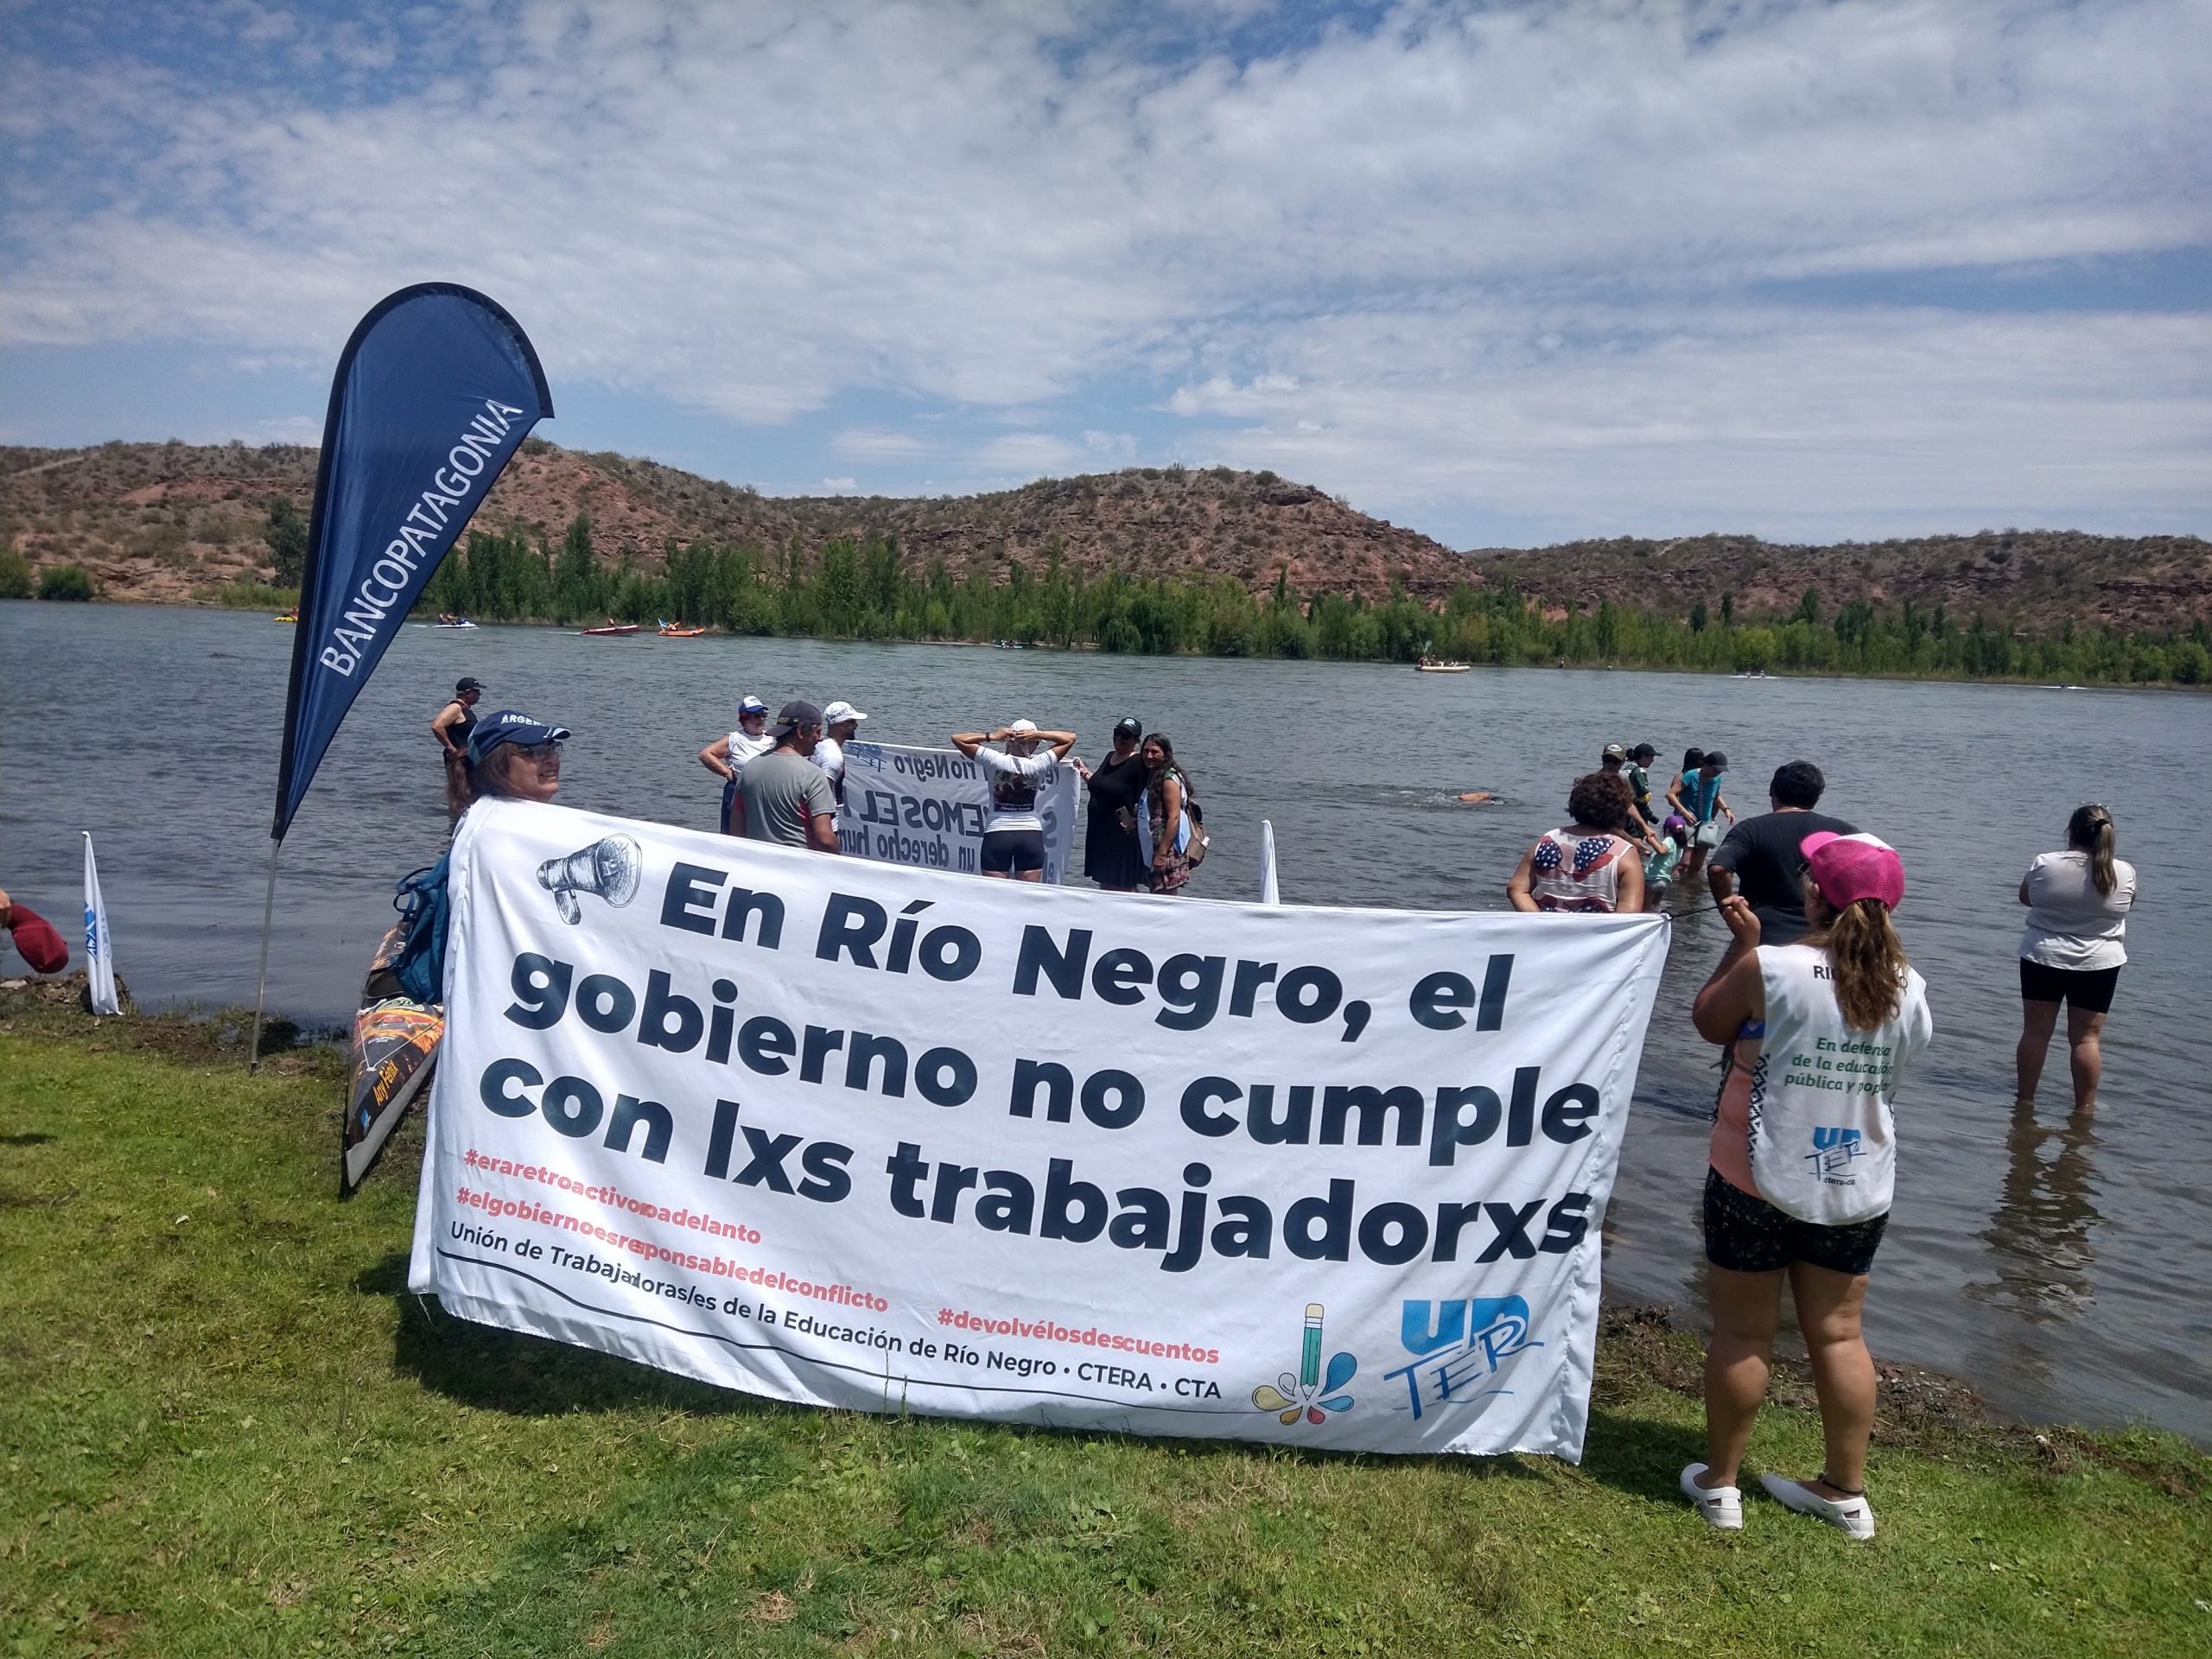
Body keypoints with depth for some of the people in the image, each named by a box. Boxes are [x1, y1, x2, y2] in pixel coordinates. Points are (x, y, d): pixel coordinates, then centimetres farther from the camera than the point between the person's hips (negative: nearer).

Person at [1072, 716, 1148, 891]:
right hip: (1100, 832, 9)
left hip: (1123, 835, -9)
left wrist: (1133, 821, -22)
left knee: (1124, 887, -4)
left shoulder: (1137, 763, -14)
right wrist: (1084, 772, 13)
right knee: (1105, 885, 16)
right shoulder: (1110, 758, 12)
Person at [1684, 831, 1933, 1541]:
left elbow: (1708, 1023, 0)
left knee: (1743, 1334, 8)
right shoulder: (1910, 990, -4)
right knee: (1838, 1335, 17)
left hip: (1758, 1184, -4)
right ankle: (1846, 1490, 28)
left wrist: (1743, 944, 9)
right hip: (1859, 1190, 4)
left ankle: (1719, 1482, 22)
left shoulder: (1771, 969, -18)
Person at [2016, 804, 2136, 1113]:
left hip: (2042, 959, 0)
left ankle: (2025, 1098, 16)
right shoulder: (2124, 872, -9)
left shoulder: (2045, 864, -12)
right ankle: (2084, 1106, 11)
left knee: (2035, 1030, 8)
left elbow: (2025, 897, 6)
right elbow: (2125, 906, 10)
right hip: (2098, 965, 0)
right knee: (2087, 1037, 6)